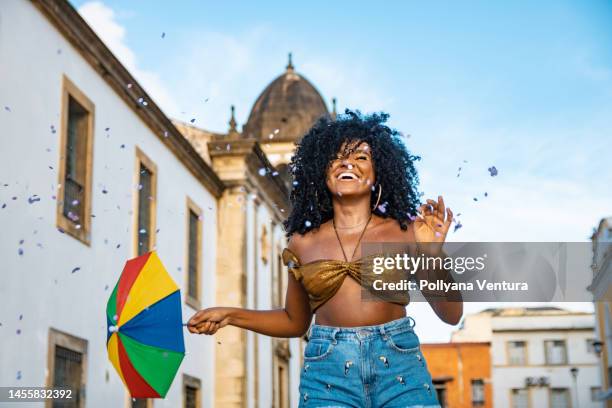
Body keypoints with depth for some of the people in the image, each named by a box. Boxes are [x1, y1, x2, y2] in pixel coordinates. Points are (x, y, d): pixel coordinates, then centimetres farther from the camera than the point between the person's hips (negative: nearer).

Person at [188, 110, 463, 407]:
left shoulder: (404, 232, 2)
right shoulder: (304, 242, 6)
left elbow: (450, 315, 1)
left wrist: (433, 253, -14)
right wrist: (231, 315, 7)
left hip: (400, 369, -1)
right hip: (328, 372, 1)